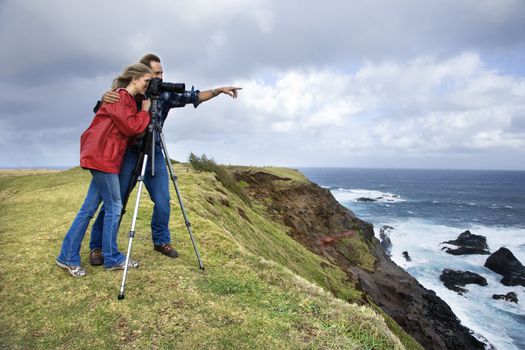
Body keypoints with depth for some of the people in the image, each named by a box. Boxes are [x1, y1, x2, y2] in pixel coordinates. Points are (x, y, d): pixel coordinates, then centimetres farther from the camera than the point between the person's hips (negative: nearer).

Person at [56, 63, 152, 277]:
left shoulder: (129, 100, 19)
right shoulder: (119, 96, -9)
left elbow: (129, 130, 20)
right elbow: (130, 127, -16)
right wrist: (145, 112, -4)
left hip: (107, 159, 9)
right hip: (103, 158, -9)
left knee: (89, 208, 9)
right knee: (114, 206, -3)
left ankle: (68, 257, 16)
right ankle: (112, 259, 8)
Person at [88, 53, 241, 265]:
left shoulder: (165, 94, 1)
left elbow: (194, 96, 2)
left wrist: (220, 90, -6)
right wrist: (104, 99, -28)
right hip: (128, 152, -3)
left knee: (163, 201, 1)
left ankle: (161, 241, 20)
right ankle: (97, 246, 14)